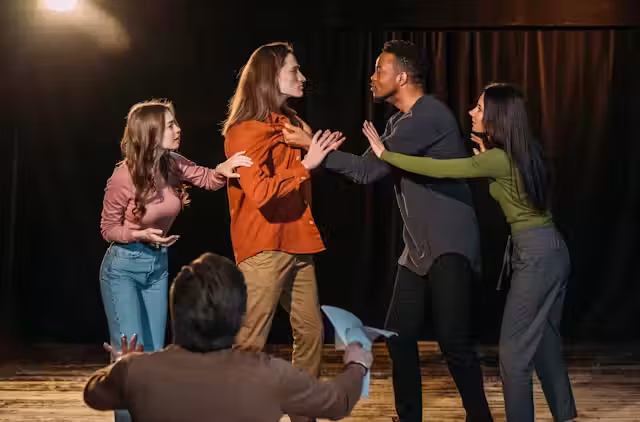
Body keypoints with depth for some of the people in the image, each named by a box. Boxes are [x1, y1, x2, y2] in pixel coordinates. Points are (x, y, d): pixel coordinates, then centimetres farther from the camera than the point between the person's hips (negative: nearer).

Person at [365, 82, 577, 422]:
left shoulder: (498, 158, -16)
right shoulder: (520, 152, 10)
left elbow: (437, 169, -16)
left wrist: (384, 153, -9)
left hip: (536, 254, -10)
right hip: (550, 250, 10)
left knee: (514, 350, -3)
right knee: (543, 343, 18)